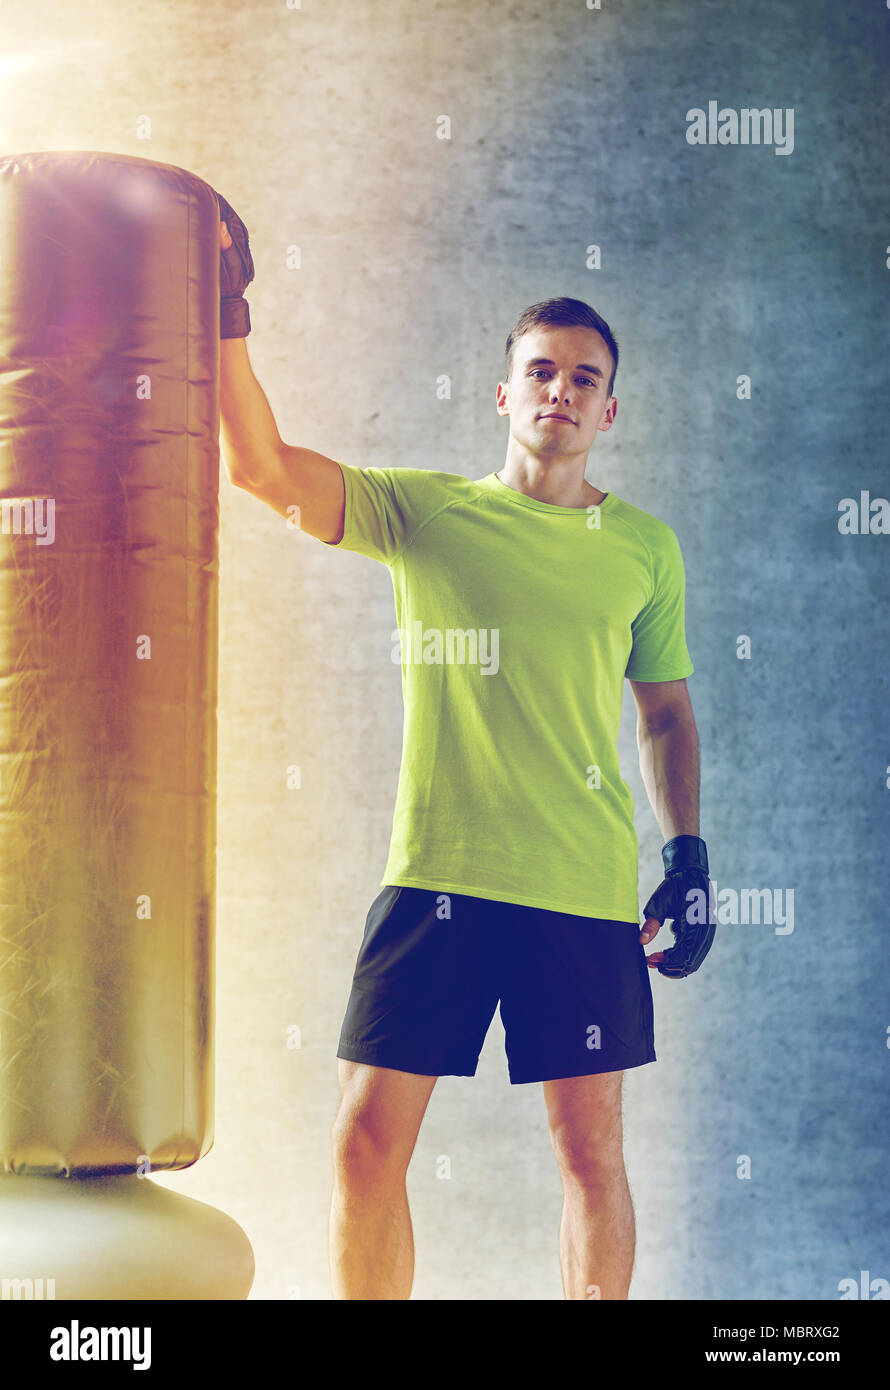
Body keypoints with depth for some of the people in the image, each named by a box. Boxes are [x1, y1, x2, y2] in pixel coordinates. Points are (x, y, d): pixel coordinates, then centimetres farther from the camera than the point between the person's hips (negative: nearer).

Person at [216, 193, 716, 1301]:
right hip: (435, 874, -1)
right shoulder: (421, 512, 3)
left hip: (586, 884, 1)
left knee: (591, 1149, 6)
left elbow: (665, 713, 18)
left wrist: (688, 858, 10)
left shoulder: (644, 548, 9)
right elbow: (261, 465, -9)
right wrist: (225, 318, -20)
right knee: (368, 1140, 0)